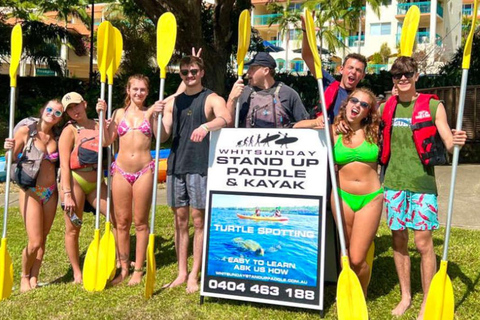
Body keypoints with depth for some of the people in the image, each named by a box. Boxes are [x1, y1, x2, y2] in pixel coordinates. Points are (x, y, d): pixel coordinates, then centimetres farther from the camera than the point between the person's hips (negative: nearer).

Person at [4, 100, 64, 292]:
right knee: (34, 242, -5)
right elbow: (12, 160, -2)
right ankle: (24, 276, 21)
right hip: (30, 192, -4)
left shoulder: (56, 137, 5)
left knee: (42, 240, 10)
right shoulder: (26, 131, -5)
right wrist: (10, 149, -22)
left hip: (51, 193, 4)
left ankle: (34, 278, 27)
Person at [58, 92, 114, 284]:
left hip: (96, 181, 5)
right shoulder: (69, 131, -5)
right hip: (75, 181, -5)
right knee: (73, 229, 4)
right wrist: (67, 194, -16)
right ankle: (77, 274, 18)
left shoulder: (97, 125, 9)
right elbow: (64, 165, -12)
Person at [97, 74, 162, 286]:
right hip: (121, 171, 2)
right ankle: (123, 268, 20)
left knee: (140, 222, 5)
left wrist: (157, 114, -14)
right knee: (122, 222, 7)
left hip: (144, 171, -2)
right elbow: (106, 141, 3)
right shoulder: (119, 113, 11)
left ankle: (138, 270, 16)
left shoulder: (150, 113, 6)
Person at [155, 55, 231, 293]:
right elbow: (163, 137, 9)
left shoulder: (212, 99, 0)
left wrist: (206, 126, -41)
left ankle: (194, 275, 10)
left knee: (199, 220, 0)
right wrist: (157, 115, -8)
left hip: (201, 166, -5)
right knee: (180, 220, 9)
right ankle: (182, 273, 20)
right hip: (176, 165, 5)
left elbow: (226, 119, -22)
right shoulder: (172, 102, 15)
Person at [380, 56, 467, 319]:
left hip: (422, 182, -3)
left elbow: (449, 144, -5)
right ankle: (405, 295, 26)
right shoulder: (386, 108, 8)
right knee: (398, 242, 10)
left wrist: (457, 141, -26)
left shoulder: (433, 106, -1)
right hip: (393, 182, 3)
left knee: (423, 243, 0)